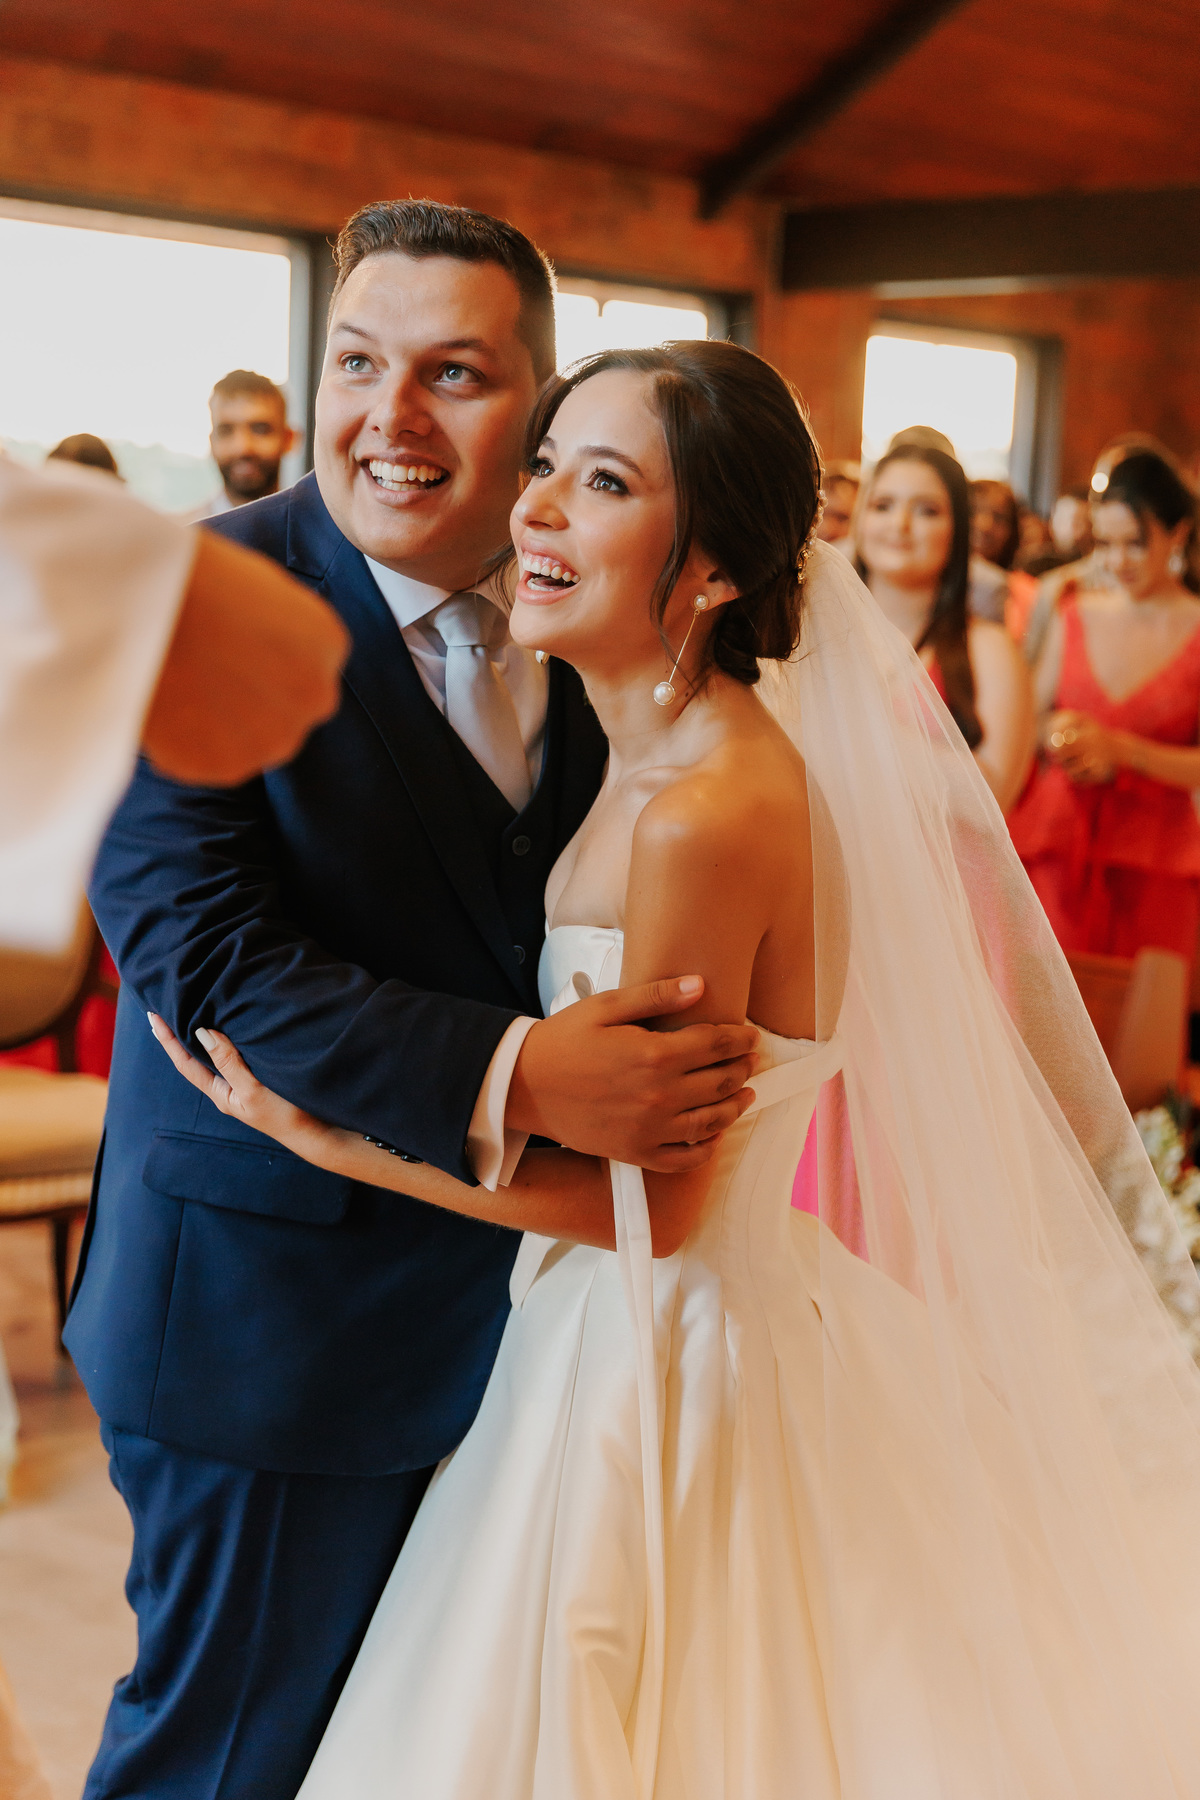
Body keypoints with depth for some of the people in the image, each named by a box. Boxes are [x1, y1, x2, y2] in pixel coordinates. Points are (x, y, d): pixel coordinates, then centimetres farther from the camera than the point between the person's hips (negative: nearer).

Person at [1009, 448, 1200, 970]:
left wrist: (1119, 750, -12)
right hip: (1056, 844, 3)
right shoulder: (1074, 615, 11)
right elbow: (1032, 717, 17)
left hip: (1153, 860, -3)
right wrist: (1054, 736, -3)